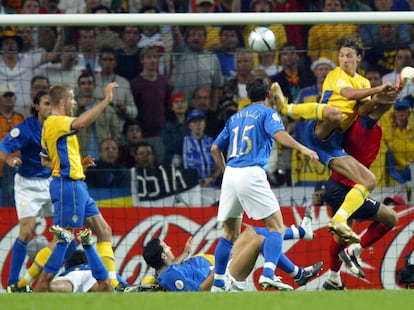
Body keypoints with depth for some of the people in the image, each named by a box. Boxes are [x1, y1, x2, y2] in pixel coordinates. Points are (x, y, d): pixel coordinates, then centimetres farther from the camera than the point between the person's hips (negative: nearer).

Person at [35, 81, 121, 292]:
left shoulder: (51, 125, 18)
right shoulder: (56, 122, -13)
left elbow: (45, 160, 25)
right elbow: (81, 123, -34)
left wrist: (78, 164, 20)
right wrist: (106, 100, -33)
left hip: (77, 185, 11)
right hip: (68, 185, -11)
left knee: (104, 231, 9)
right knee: (63, 239, -9)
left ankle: (111, 283, 7)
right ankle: (41, 287, -6)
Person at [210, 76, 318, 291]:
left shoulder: (235, 117, 22)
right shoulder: (267, 113, 4)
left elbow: (215, 149, 24)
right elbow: (279, 134, -17)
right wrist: (302, 148, -25)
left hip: (230, 175, 6)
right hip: (251, 174, -6)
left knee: (230, 234, 15)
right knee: (276, 227, -3)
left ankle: (217, 285, 12)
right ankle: (268, 273, -24)